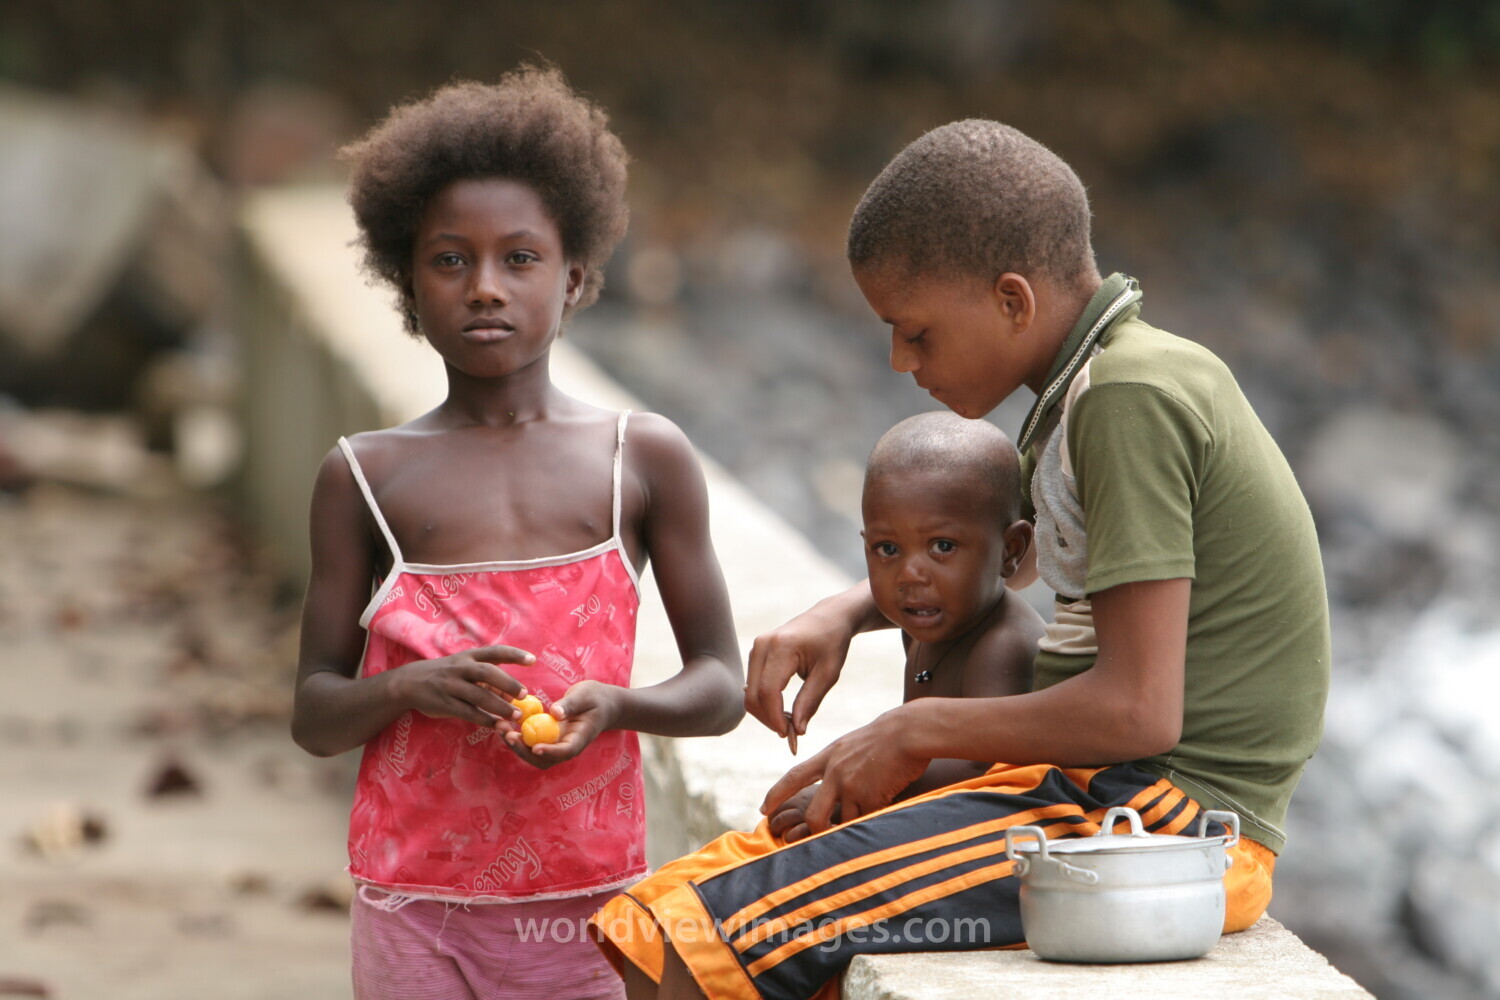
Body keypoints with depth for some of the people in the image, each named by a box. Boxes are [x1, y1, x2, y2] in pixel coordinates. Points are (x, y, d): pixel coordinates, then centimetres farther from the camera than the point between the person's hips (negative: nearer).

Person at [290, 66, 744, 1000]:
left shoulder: (645, 458, 3)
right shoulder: (366, 476, 4)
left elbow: (721, 687, 6)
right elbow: (314, 714, 7)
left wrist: (617, 704, -14)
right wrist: (405, 688, -15)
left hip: (589, 890, 0)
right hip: (418, 900, 0)